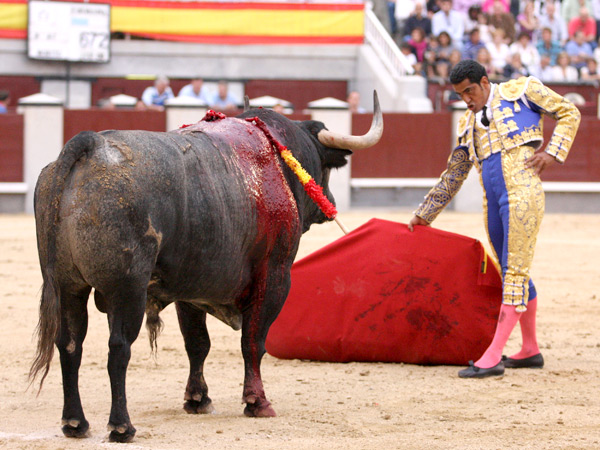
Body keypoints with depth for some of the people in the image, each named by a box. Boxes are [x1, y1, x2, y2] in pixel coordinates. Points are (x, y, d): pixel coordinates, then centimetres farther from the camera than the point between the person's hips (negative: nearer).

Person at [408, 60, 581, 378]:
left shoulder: (522, 91, 6)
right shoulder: (469, 125, 21)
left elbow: (569, 114, 9)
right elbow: (452, 178, 27)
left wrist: (552, 151, -5)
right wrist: (423, 215, 27)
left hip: (522, 193, -7)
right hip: (493, 203, 7)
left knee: (515, 272, -11)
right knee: (514, 273, 12)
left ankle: (492, 357, -18)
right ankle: (530, 351, 24)